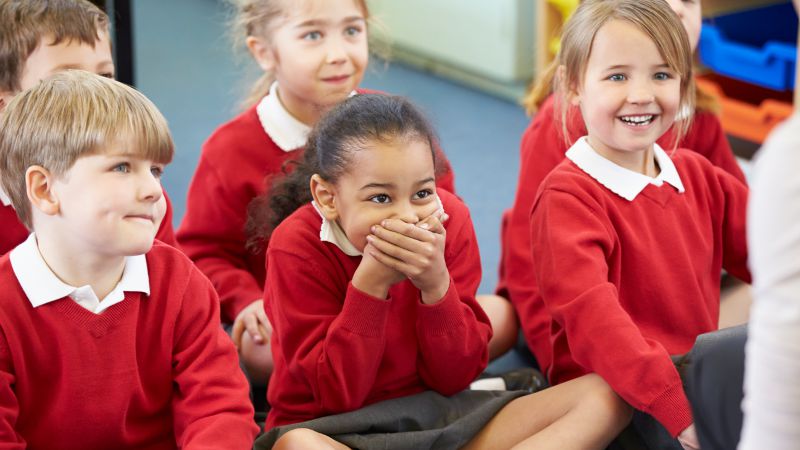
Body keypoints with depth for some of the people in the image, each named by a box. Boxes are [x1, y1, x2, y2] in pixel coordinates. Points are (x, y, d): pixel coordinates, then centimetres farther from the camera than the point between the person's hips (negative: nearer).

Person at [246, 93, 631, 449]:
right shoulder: (296, 245, -15)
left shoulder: (449, 220, -7)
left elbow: (455, 377, -5)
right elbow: (338, 394, -15)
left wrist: (436, 284, -23)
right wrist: (369, 284, -27)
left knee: (604, 396, -13)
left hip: (436, 413, 4)